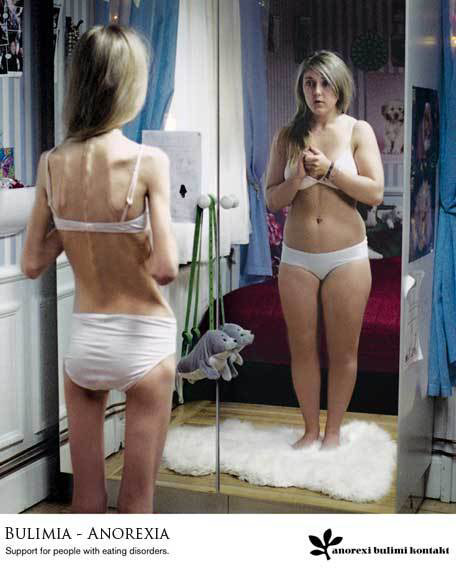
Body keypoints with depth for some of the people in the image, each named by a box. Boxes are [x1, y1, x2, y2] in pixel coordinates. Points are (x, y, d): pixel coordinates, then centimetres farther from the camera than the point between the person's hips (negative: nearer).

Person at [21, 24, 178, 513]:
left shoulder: (52, 163, -3)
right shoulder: (147, 161, -16)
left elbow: (32, 264, 1)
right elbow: (165, 269, -20)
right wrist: (138, 253, 1)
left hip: (82, 340, 4)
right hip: (144, 343, -4)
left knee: (86, 498, 17)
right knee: (136, 502, 10)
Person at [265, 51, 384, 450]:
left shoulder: (358, 131, -2)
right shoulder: (288, 136, 4)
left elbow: (375, 193, -10)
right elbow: (272, 199, 3)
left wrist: (328, 169, -19)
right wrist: (297, 179, -16)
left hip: (347, 257, -2)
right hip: (297, 257, 2)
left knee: (344, 350, 7)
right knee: (302, 348, 9)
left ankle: (333, 431, 24)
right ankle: (310, 430, 25)